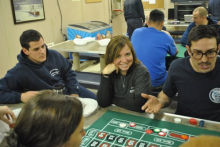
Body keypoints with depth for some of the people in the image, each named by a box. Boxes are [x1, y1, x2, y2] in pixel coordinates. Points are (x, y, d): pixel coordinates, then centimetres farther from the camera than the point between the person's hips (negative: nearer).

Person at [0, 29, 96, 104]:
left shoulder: (55, 56, -6)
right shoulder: (19, 72, -19)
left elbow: (69, 74, 6)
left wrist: (74, 92, -6)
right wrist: (21, 96, -31)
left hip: (67, 90, 5)